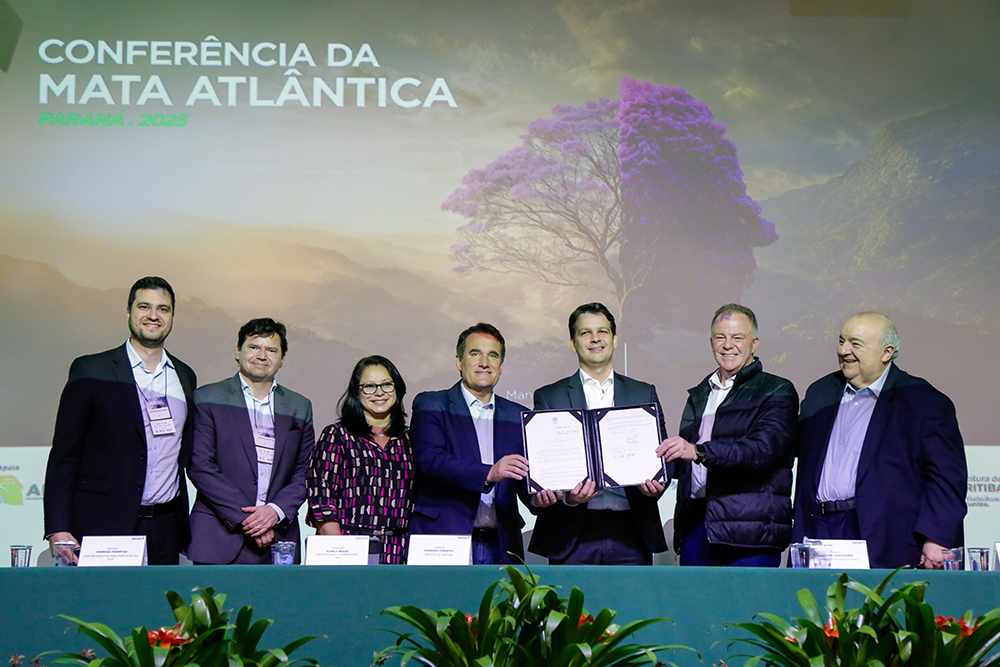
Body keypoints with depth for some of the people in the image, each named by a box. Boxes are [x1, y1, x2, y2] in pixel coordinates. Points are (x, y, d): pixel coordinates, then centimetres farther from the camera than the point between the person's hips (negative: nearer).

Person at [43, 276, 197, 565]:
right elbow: (64, 455, -3)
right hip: (103, 529, -4)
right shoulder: (90, 371, 0)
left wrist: (188, 530, 13)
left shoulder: (185, 376, 13)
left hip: (165, 530, 4)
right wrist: (57, 529, -11)